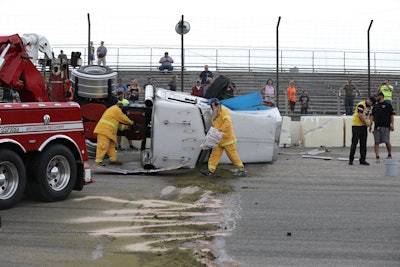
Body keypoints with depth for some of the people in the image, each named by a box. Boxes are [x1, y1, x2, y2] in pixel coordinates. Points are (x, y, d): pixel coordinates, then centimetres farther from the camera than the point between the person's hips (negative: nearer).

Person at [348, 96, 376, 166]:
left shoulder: (369, 107, 13)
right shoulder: (361, 105, -15)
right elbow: (360, 116, -21)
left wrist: (369, 123, -1)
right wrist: (366, 123, -11)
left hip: (364, 126, 8)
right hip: (356, 125, -8)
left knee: (363, 143, 7)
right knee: (354, 143, -5)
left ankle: (362, 159, 11)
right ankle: (351, 159, 1)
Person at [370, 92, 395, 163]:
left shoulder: (388, 105, 3)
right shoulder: (375, 105, 16)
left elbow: (392, 115, 1)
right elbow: (372, 115, 16)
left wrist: (392, 125, -7)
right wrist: (371, 124, 6)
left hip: (386, 126, -4)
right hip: (377, 127, 4)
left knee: (387, 142, -3)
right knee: (376, 142, -3)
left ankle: (389, 155, 19)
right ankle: (377, 157, -1)